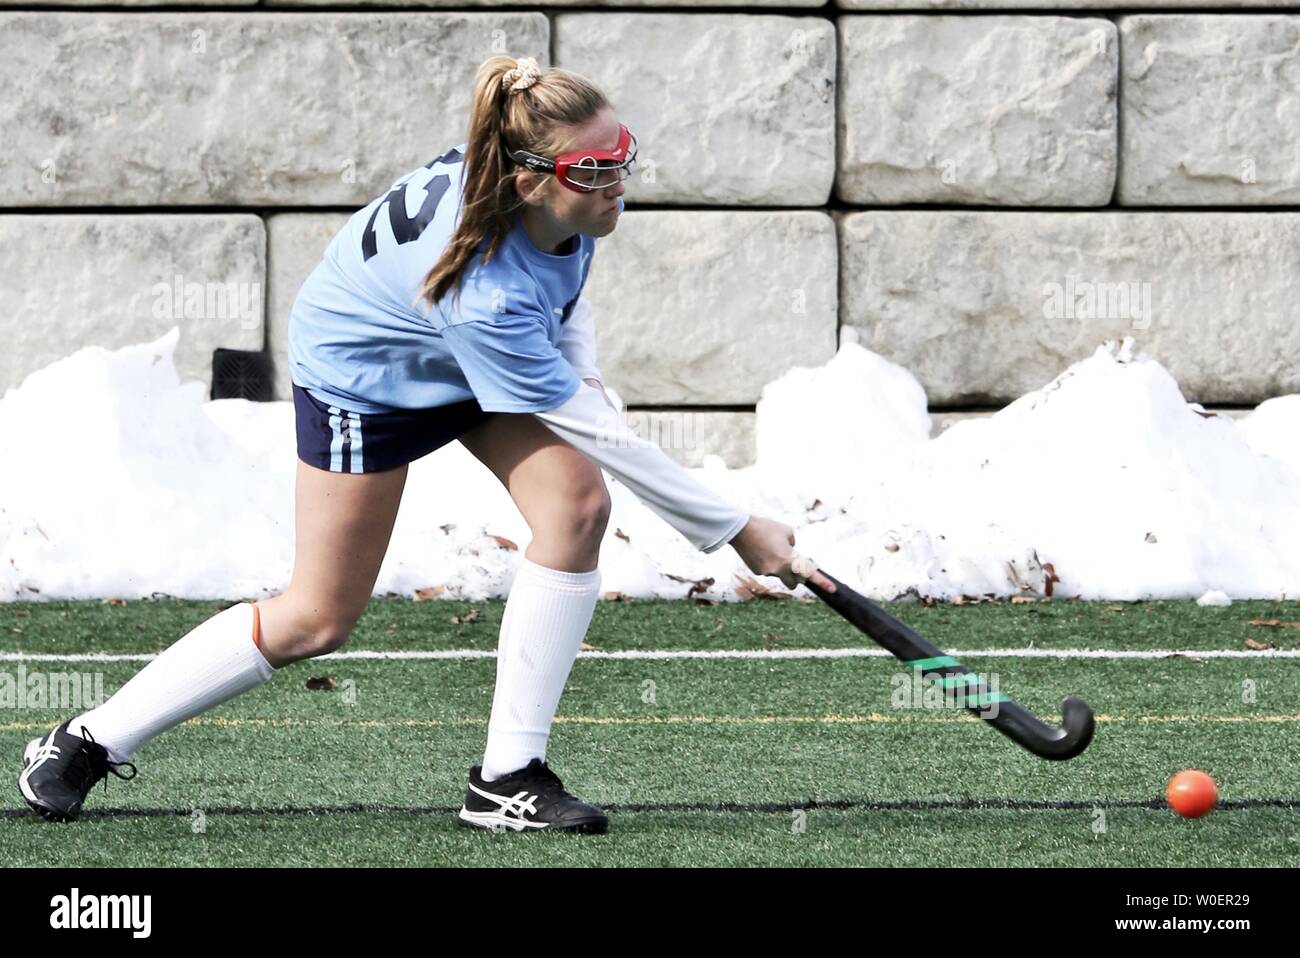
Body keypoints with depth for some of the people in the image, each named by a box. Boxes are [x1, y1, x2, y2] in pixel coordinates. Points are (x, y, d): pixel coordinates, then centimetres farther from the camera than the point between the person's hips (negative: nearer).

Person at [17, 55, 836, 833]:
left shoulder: (571, 201, -25)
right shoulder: (482, 293, -45)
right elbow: (597, 435, -36)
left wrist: (580, 367, -10)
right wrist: (737, 531, -29)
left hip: (487, 358, 7)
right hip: (362, 372, -7)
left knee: (577, 505, -17)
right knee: (318, 621, -1)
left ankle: (508, 776, -10)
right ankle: (92, 740, 16)